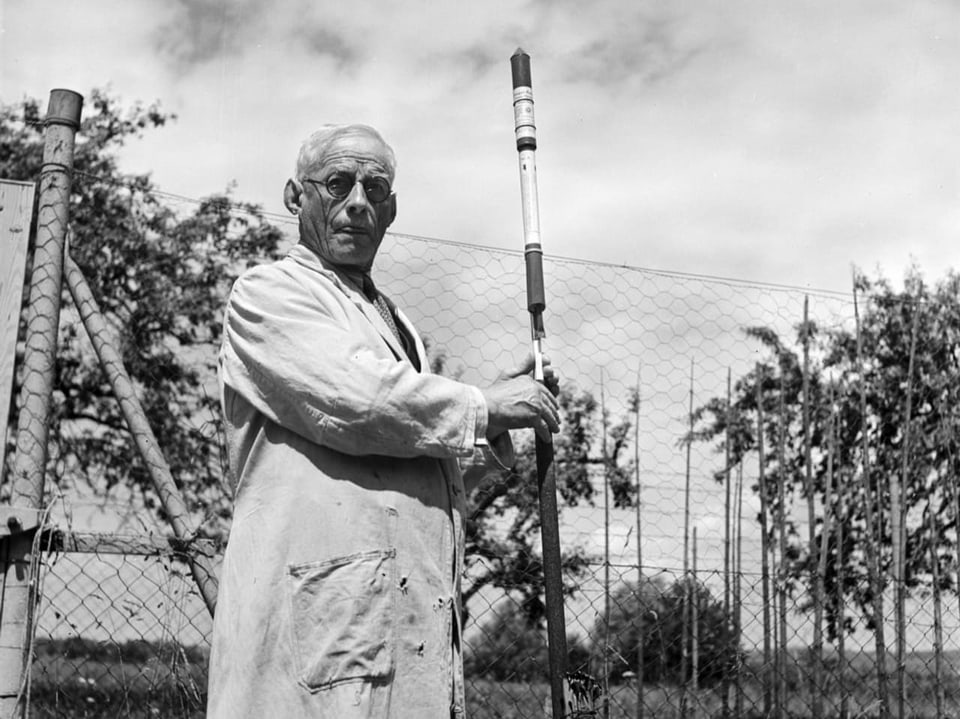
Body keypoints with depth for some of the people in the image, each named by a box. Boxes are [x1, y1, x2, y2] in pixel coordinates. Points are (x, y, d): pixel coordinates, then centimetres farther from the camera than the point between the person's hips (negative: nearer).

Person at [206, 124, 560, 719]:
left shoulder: (396, 323, 26)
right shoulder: (269, 292, 0)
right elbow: (355, 400, -16)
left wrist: (492, 431, 12)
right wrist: (482, 407, -3)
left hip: (419, 613, 8)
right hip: (322, 601, -8)